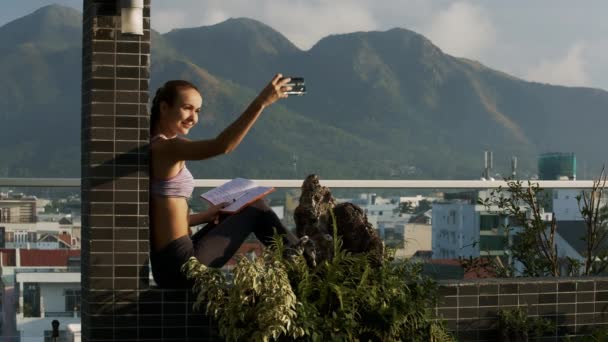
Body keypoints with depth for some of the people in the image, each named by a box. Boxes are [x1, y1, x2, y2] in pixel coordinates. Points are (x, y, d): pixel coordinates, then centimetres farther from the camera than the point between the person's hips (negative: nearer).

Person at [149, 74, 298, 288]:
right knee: (256, 208, 5)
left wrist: (205, 216, 10)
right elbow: (221, 146, -31)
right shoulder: (165, 148, -16)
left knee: (242, 207, 21)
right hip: (182, 265, -9)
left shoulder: (157, 149, 13)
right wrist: (261, 102, -31)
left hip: (167, 262, 9)